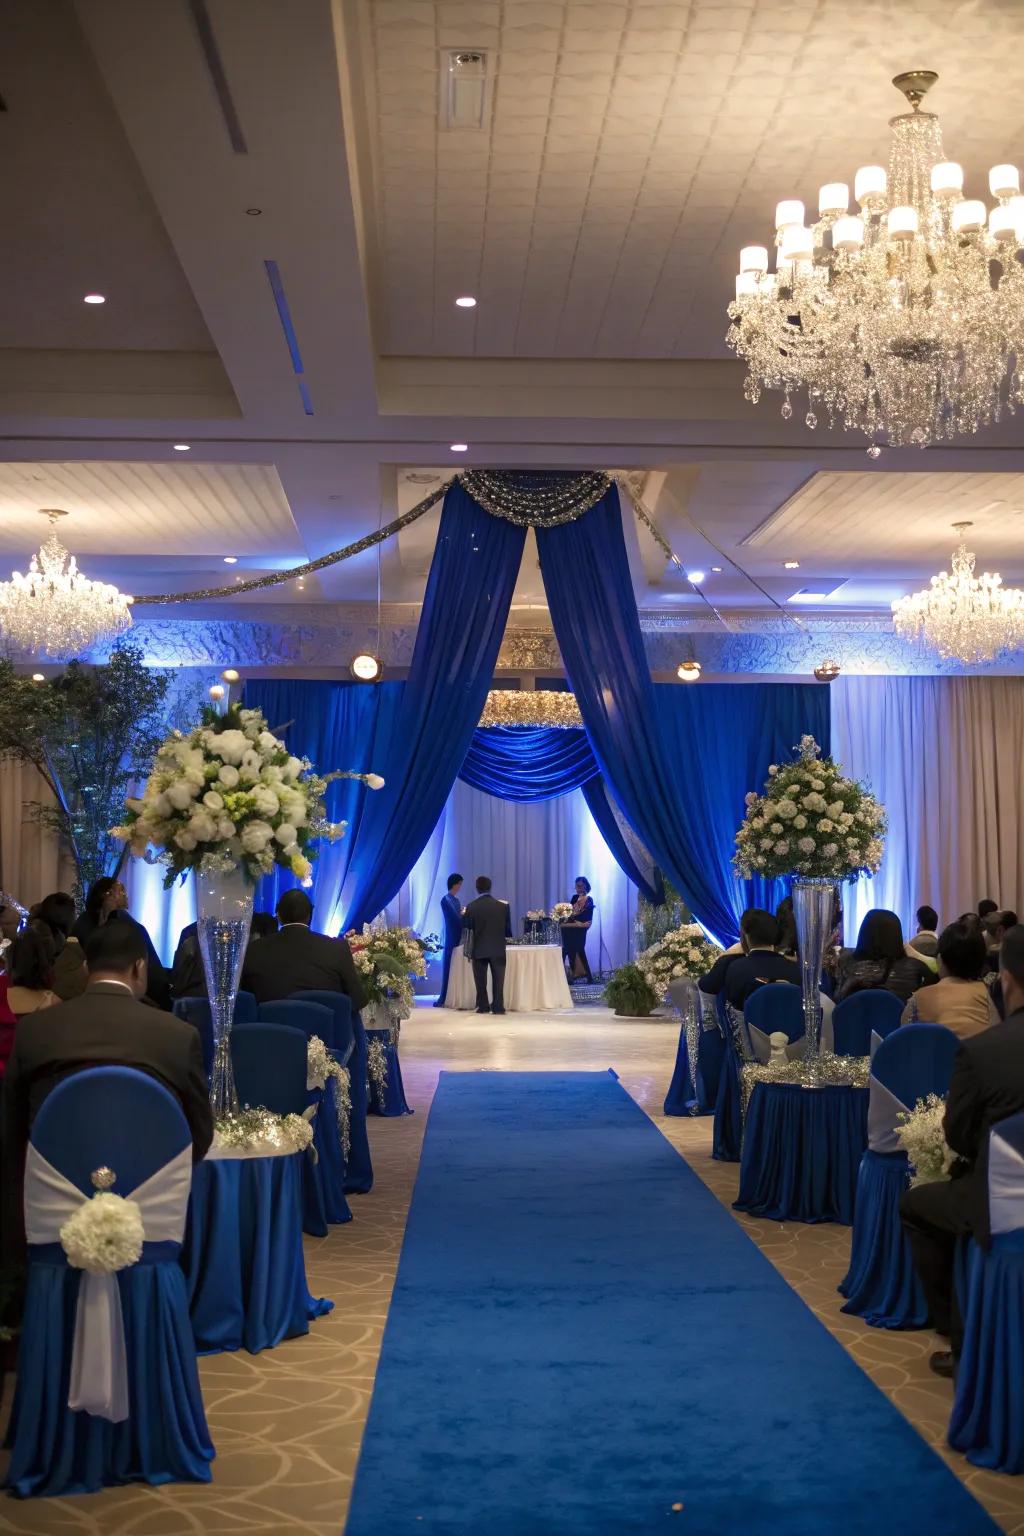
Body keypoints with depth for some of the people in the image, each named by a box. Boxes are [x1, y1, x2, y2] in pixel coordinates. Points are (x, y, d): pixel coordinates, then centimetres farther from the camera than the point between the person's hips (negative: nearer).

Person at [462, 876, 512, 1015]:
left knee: (481, 981, 10)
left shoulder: (472, 907, -9)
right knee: (498, 980, 5)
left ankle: (483, 1006, 11)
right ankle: (498, 1007, 1)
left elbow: (465, 927, 2)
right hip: (498, 948, 1)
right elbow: (508, 928, 0)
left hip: (479, 949, -1)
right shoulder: (503, 905, -5)